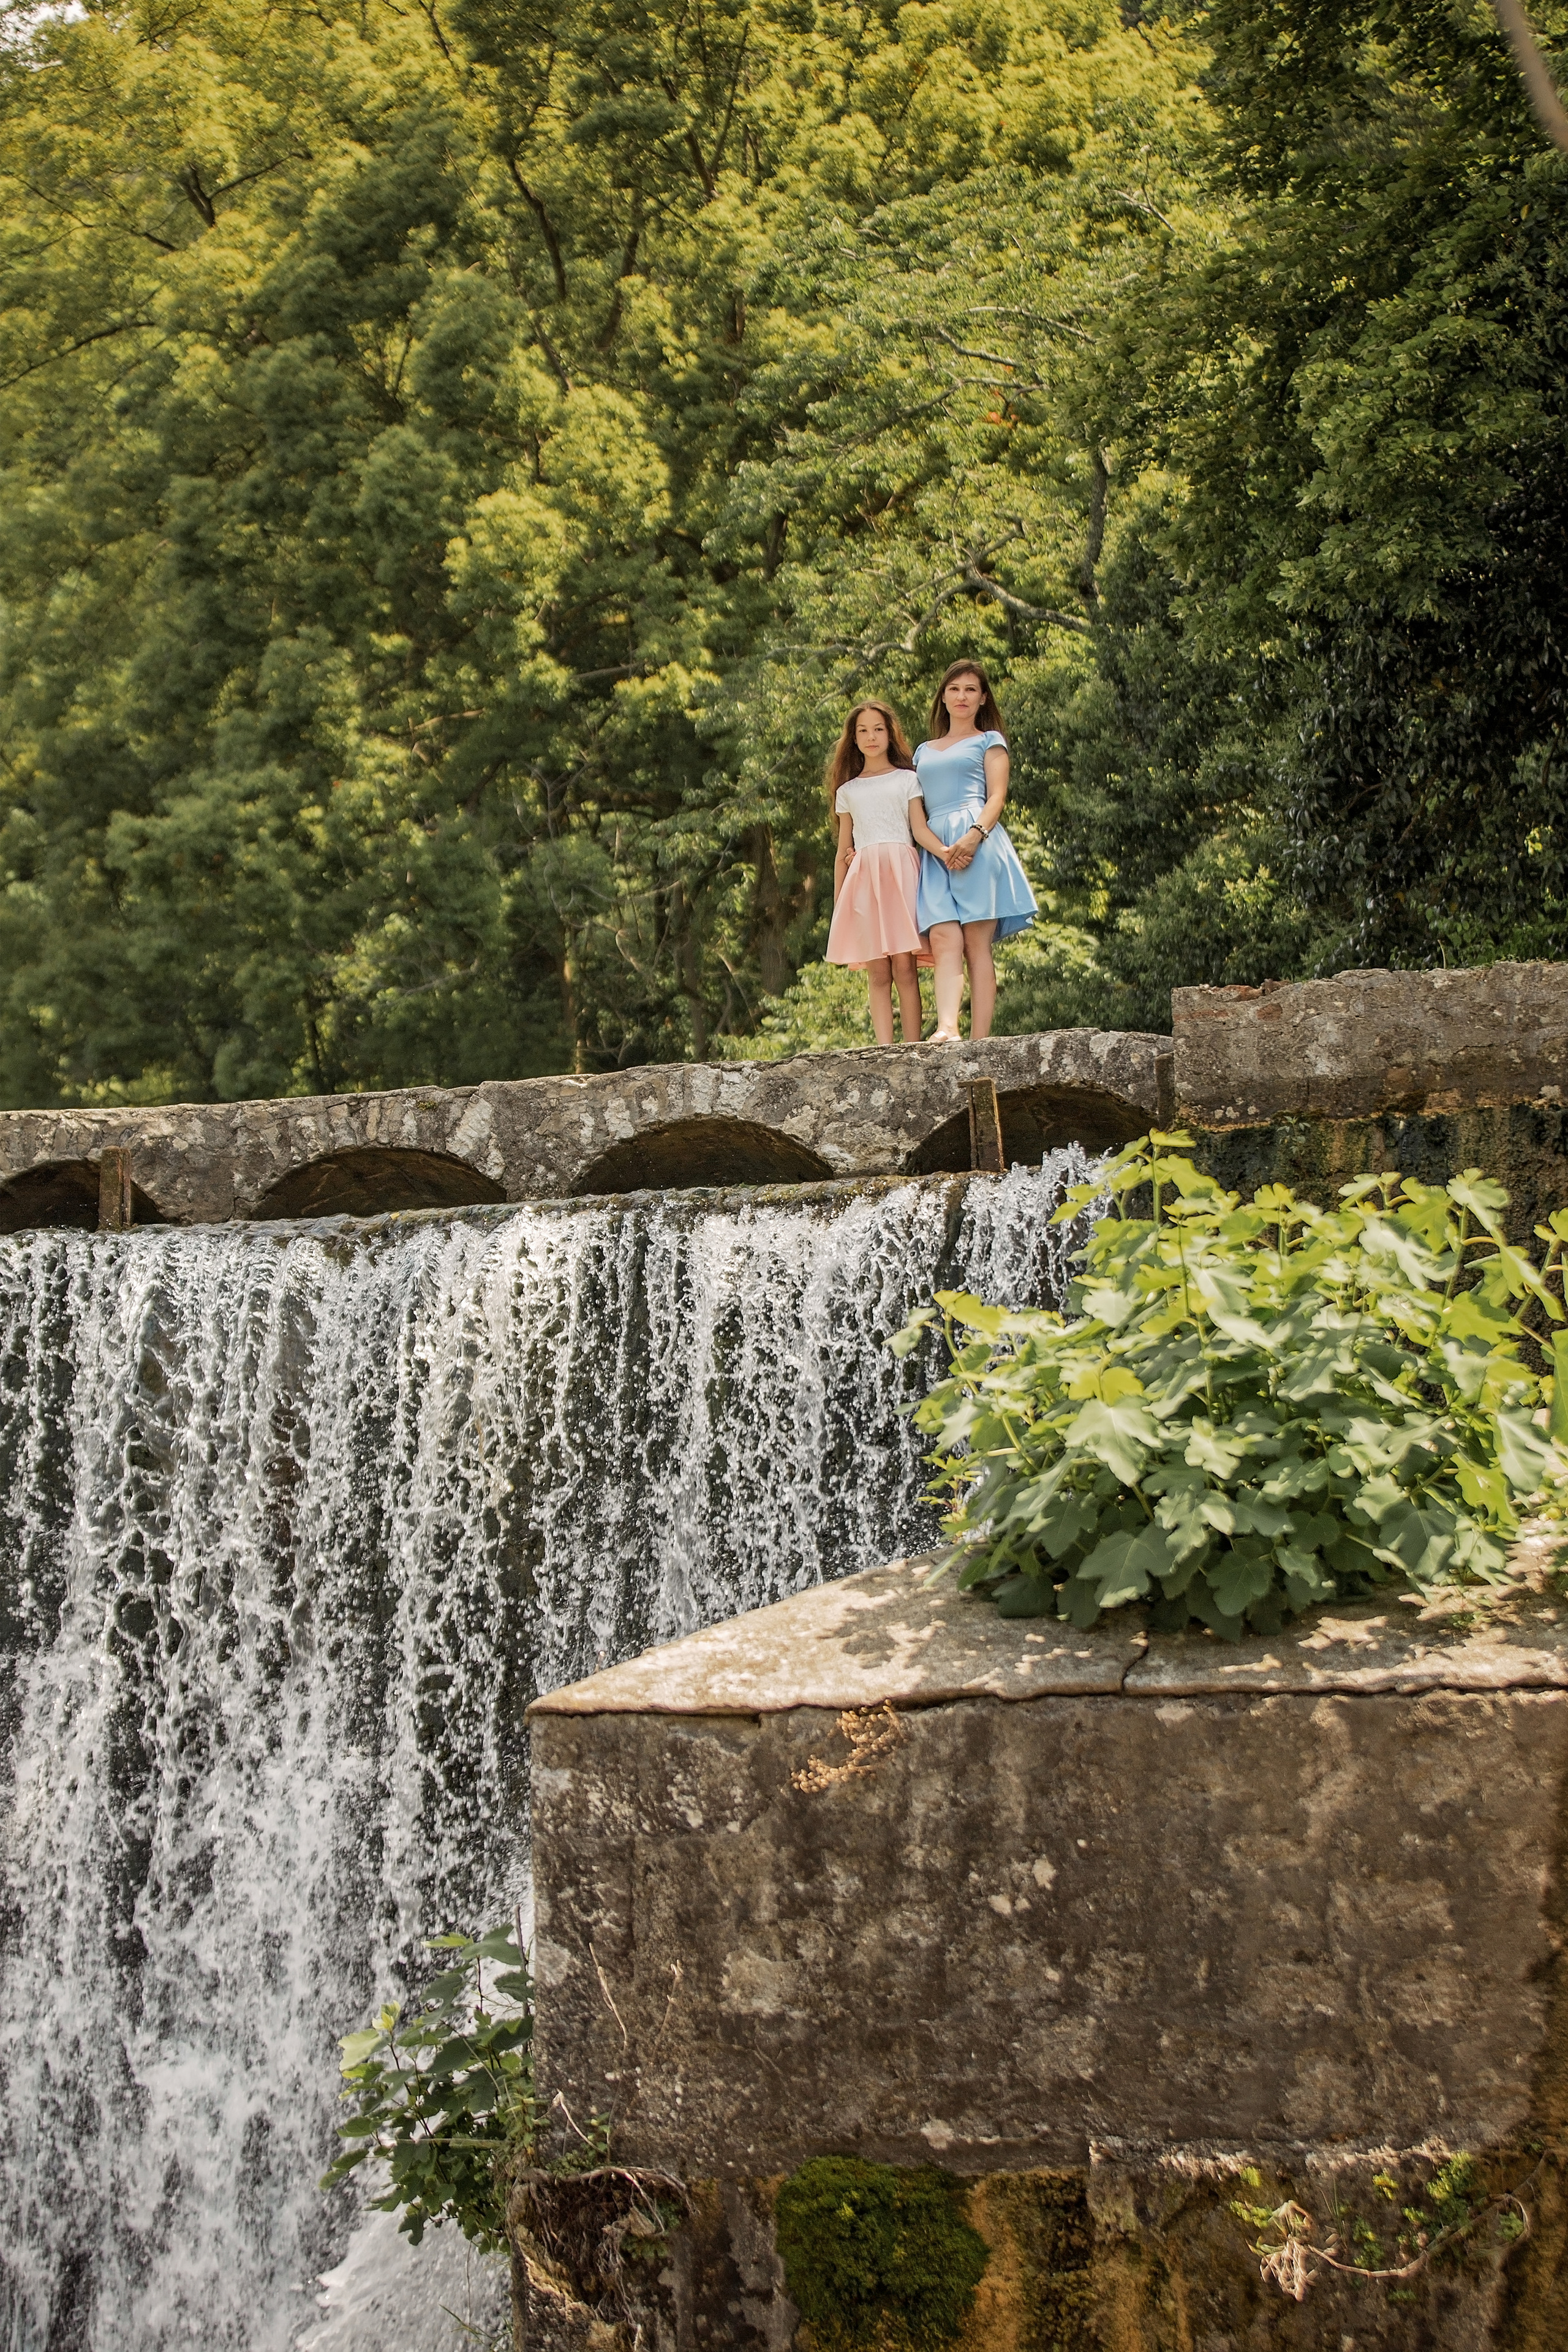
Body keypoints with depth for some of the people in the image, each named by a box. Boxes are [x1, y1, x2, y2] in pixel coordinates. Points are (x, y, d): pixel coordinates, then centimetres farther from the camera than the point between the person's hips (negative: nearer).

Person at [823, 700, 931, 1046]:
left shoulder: (908, 779, 13)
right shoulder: (847, 791, 20)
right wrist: (837, 906, 15)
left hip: (901, 871, -2)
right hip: (862, 877, 2)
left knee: (904, 966, -12)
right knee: (878, 973, -5)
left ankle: (911, 1051, -14)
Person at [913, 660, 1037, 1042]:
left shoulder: (989, 740, 16)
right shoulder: (924, 751, 26)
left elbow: (996, 797, 1)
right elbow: (916, 815, 15)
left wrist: (973, 837, -19)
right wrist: (941, 849, -6)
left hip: (979, 843, -3)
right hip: (935, 851, 4)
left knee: (976, 944, -12)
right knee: (944, 941, -16)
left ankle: (980, 1042, -18)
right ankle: (947, 1028, -33)